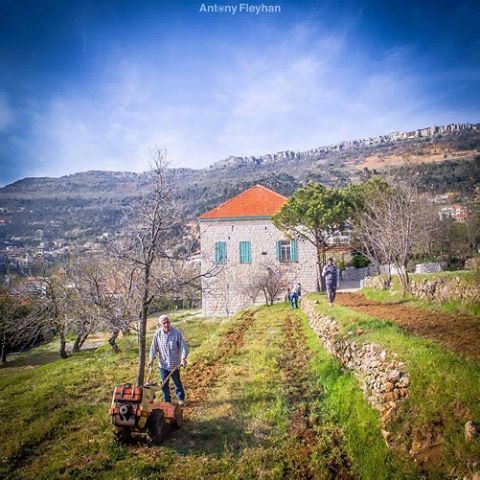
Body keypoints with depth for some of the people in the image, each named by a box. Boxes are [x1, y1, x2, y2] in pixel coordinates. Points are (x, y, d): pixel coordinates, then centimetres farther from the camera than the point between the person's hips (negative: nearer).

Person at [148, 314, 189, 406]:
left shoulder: (177, 333, -14)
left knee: (177, 382, 13)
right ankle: (167, 401, 24)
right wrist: (151, 359, -13)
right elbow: (153, 347, -2)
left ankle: (181, 398, 34)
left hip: (175, 363, -1)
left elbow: (183, 346, -13)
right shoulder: (157, 334, -8)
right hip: (163, 364, 2)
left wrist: (183, 358, -25)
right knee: (164, 384, 8)